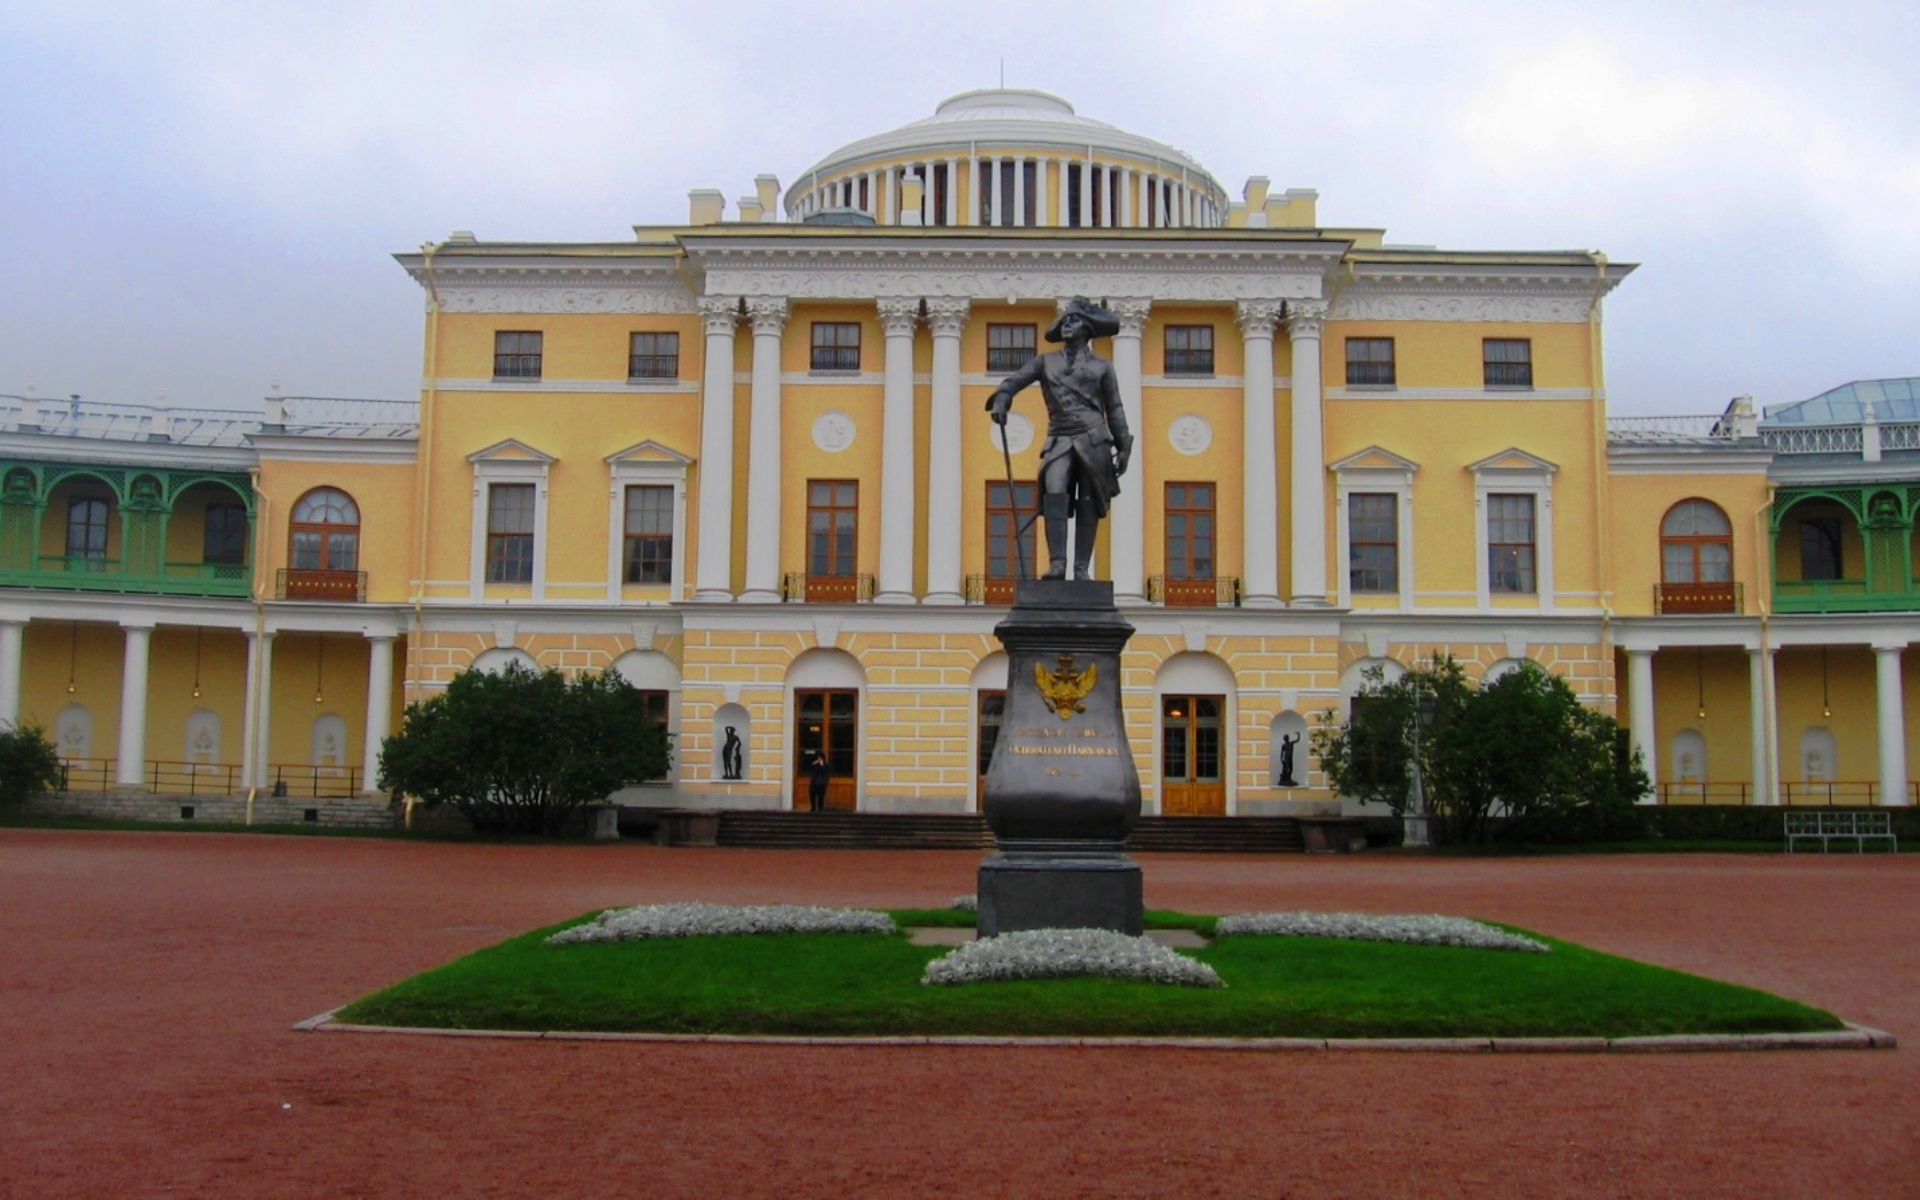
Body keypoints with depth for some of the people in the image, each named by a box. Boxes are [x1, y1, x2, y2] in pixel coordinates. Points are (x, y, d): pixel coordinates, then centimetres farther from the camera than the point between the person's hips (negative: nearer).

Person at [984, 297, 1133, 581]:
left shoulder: (1101, 366, 13)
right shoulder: (1045, 362, 16)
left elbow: (1114, 409, 13)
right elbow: (1014, 381, 6)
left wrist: (1123, 447, 6)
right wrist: (1001, 401, -15)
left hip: (1093, 440, 0)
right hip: (1059, 441, 0)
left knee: (1088, 504, -3)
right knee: (1054, 493, -21)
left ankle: (1081, 568, 1)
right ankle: (1057, 563, -23)